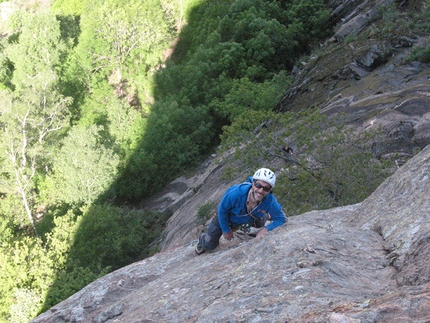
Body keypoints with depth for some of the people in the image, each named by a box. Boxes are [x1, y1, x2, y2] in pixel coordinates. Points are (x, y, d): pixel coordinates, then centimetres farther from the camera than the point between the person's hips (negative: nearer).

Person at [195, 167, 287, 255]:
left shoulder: (270, 202, -39)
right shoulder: (235, 193, -45)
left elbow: (281, 219, -24)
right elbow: (222, 210, -26)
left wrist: (266, 229, -42)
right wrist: (226, 230, -13)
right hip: (225, 217, -3)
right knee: (209, 245, 3)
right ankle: (203, 240, 39)